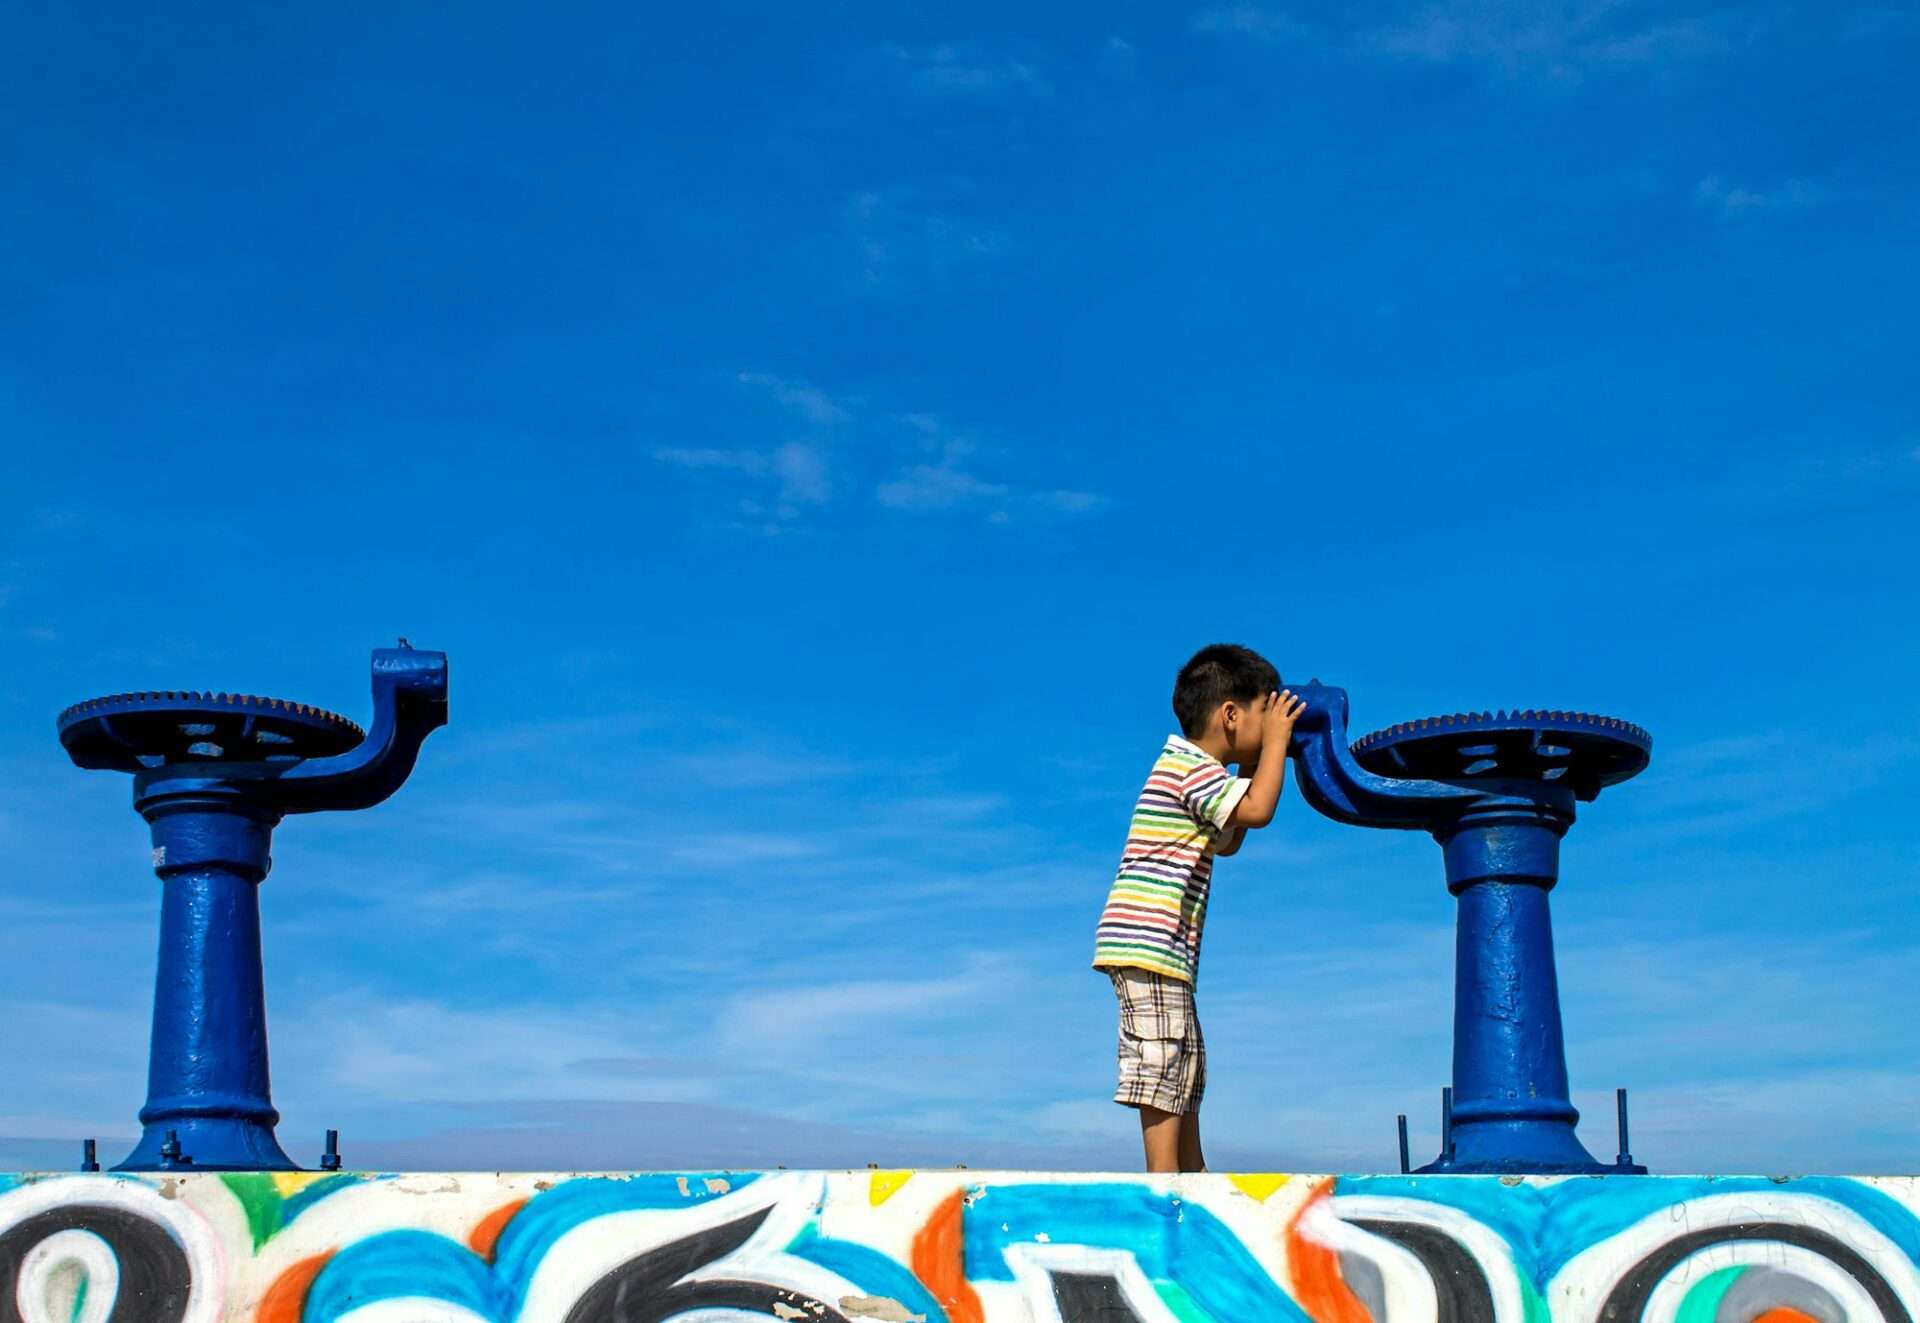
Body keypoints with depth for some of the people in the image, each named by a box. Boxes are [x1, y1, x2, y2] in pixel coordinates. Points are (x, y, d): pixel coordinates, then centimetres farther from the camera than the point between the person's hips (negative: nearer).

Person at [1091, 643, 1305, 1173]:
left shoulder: (1191, 768, 21)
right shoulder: (1190, 766, -11)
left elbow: (1226, 842, 30)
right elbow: (1256, 811, -22)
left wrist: (1256, 766, 25)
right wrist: (1276, 740, -8)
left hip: (1166, 950, 11)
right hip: (1150, 944, -11)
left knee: (1185, 1071, 14)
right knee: (1164, 1069, -12)